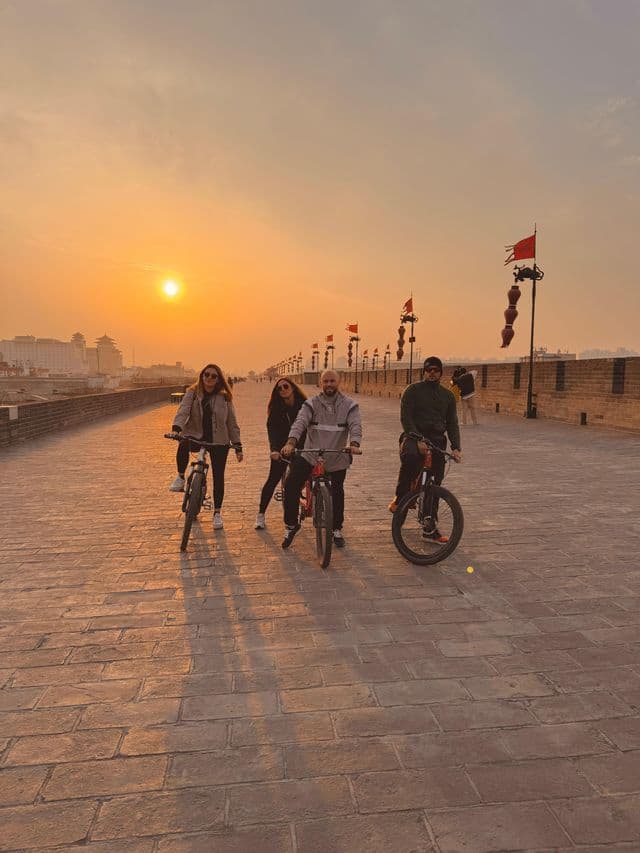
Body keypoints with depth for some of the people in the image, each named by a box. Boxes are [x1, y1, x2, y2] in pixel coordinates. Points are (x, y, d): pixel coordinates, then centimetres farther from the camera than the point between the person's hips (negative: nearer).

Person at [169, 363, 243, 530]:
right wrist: (176, 428, -32)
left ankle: (217, 513, 16)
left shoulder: (224, 398, 5)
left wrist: (238, 446, 2)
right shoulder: (192, 393, 3)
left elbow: (232, 423, 7)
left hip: (219, 441, 1)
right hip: (196, 437, -1)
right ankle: (181, 478, -12)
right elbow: (183, 411, -12)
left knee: (218, 477, 1)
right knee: (183, 445, -36)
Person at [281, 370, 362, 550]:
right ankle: (291, 525, 5)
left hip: (337, 458, 0)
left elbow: (355, 426, -16)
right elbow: (300, 422, -17)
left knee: (337, 492, 12)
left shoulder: (349, 405, -3)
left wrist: (354, 444, -38)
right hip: (310, 455, 0)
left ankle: (337, 530, 34)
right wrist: (291, 442, -36)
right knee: (291, 485, -13)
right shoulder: (311, 404, -3)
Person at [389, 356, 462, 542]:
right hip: (414, 437, -4)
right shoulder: (412, 390, 1)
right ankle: (400, 498, -19)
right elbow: (406, 418, -9)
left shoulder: (448, 395, 14)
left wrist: (456, 447, -6)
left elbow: (452, 423, 10)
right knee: (409, 456, -39)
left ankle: (431, 528, 15)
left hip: (437, 440, 4)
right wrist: (418, 440, -23)